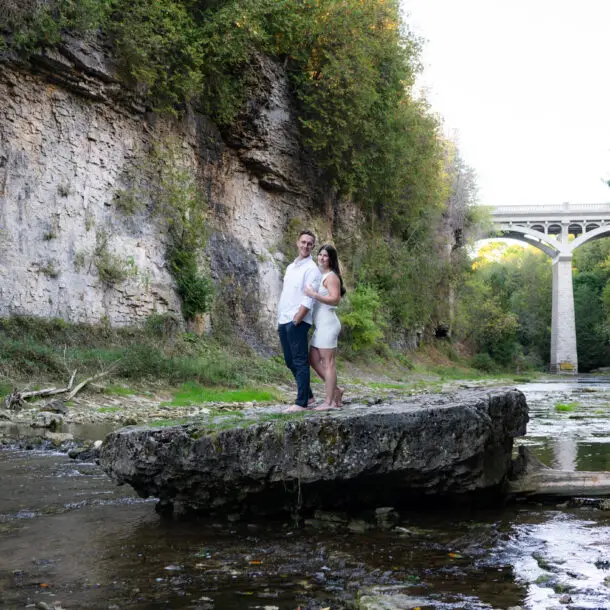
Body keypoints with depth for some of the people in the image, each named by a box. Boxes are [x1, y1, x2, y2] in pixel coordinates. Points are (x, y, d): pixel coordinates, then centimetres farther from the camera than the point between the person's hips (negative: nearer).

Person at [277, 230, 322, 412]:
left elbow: (308, 300, -15)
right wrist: (280, 319, 15)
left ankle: (302, 402, -1)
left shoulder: (311, 269, -8)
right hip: (283, 321, 9)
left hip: (298, 322, -9)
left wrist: (296, 321, -17)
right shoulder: (291, 266, 18)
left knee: (300, 361, -5)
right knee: (290, 361, 12)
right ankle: (308, 396, 22)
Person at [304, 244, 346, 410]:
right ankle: (336, 390, 19)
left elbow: (335, 299, -22)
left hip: (327, 324, -10)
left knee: (328, 362, -5)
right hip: (321, 325, 10)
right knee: (313, 360, 12)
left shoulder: (331, 277, -10)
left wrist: (314, 295, -28)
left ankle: (329, 401, 0)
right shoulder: (320, 275, 17)